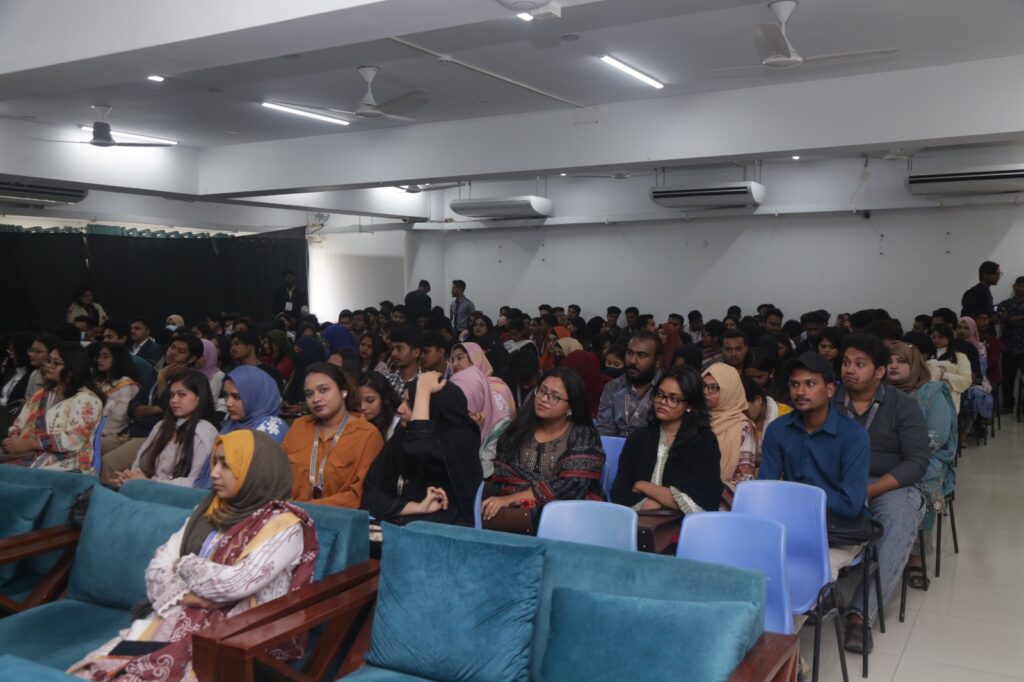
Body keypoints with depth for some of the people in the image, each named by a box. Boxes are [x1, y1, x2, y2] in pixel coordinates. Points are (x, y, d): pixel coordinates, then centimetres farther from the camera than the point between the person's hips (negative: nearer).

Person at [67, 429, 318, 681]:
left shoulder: (283, 525, -8)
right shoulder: (207, 511, 14)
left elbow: (235, 584, -18)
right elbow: (158, 567, 8)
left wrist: (186, 565, -1)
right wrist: (186, 597, -11)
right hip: (181, 619, 6)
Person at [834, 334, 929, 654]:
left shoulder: (903, 405, -1)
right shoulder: (829, 400, 5)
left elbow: (917, 462, -8)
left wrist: (868, 490, -21)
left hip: (888, 485, -1)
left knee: (900, 518, -36)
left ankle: (861, 612, -33)